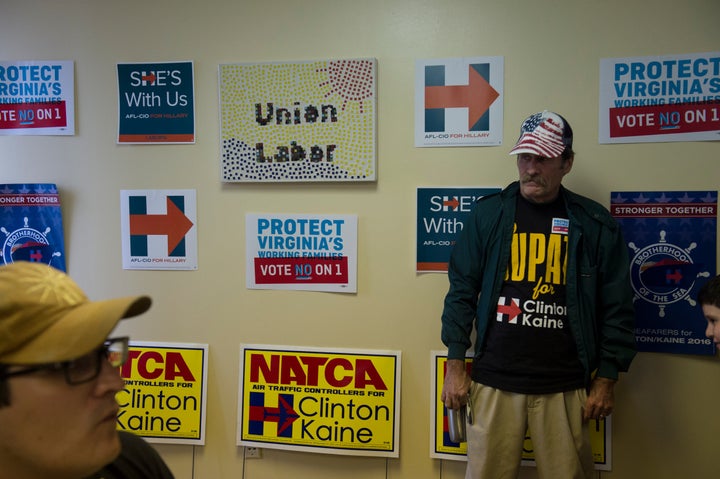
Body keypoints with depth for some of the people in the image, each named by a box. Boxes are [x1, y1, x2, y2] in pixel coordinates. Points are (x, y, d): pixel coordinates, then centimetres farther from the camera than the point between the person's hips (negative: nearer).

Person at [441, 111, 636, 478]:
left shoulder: (595, 224, 1)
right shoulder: (487, 213, 1)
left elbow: (616, 307, 5)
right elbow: (462, 290, 2)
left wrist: (606, 379, 4)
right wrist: (455, 365, 0)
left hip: (565, 387, 0)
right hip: (493, 380, 0)